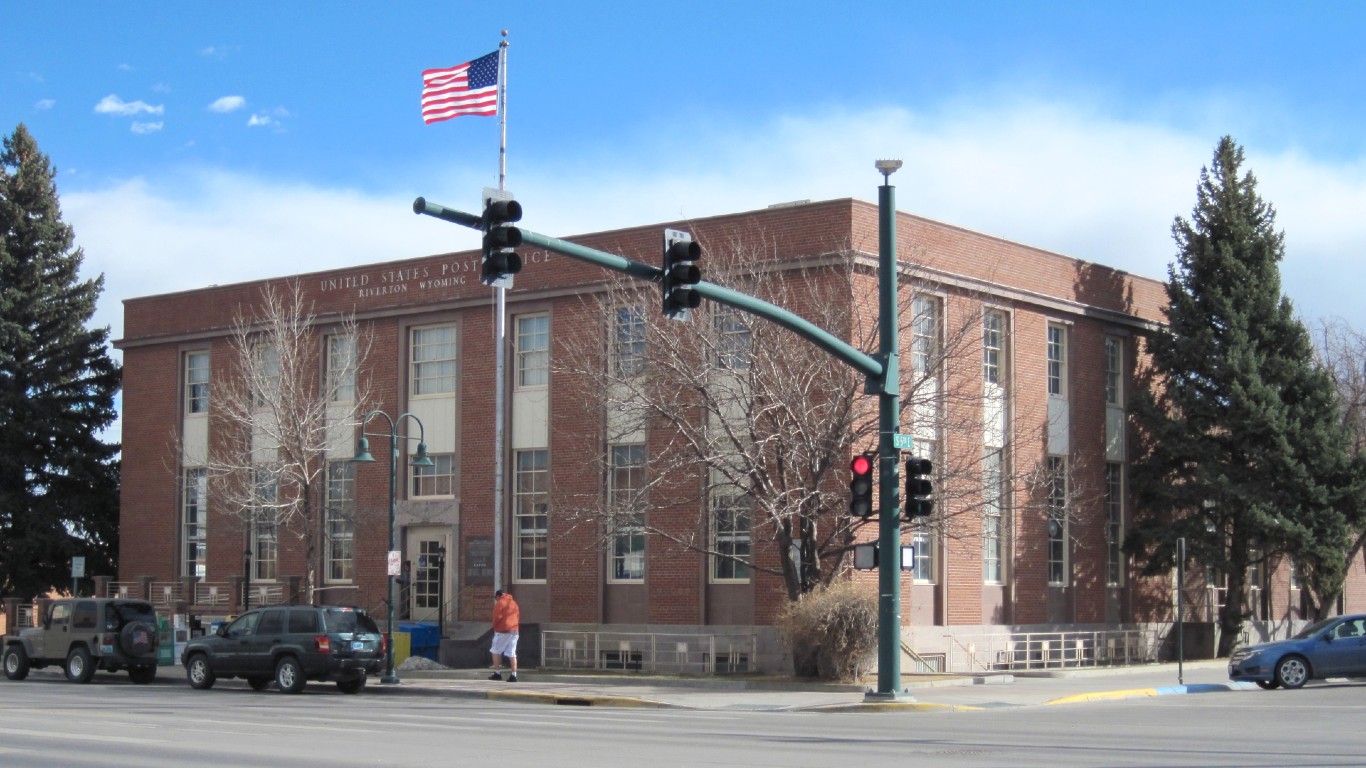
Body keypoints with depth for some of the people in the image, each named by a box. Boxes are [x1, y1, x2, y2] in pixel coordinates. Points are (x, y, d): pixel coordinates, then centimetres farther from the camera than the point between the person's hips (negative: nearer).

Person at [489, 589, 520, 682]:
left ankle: (497, 673, 2)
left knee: (495, 651, 6)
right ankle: (514, 675, -3)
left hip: (502, 631, -6)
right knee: (512, 653, 4)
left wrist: (495, 627, 3)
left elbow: (497, 617, -12)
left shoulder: (500, 603, -6)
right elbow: (518, 616, 17)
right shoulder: (513, 603, 17)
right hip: (514, 631, 6)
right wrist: (513, 625, 15)